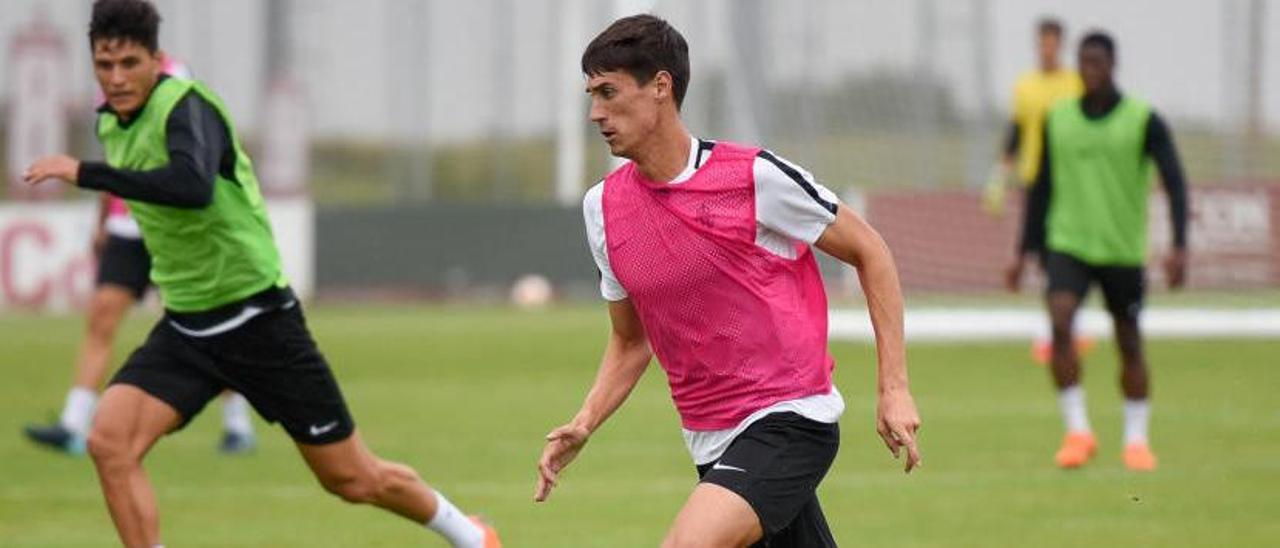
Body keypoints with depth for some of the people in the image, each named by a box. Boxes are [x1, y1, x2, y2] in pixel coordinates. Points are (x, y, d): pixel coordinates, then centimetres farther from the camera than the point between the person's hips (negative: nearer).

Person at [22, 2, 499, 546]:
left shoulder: (186, 107, -21)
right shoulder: (111, 122, 3)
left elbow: (195, 188, -43)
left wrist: (83, 172, -42)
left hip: (257, 320, -6)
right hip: (184, 327, 6)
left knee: (354, 480, 5)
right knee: (109, 442, -18)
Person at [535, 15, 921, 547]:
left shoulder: (755, 177, -13)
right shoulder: (603, 207, 4)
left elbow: (868, 251, -1)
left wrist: (894, 388, -5)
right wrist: (584, 423, 0)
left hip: (790, 418, -7)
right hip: (710, 439, 7)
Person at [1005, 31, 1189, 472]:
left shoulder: (1144, 121, -6)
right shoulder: (1058, 120, 4)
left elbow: (1175, 184, -11)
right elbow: (1042, 188, 13)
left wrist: (1179, 248, -23)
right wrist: (1025, 252, 11)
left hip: (1123, 252, -1)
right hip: (1068, 245, 1)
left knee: (1129, 344, 7)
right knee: (1060, 324, -21)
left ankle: (1136, 440, 22)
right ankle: (1077, 431, -14)